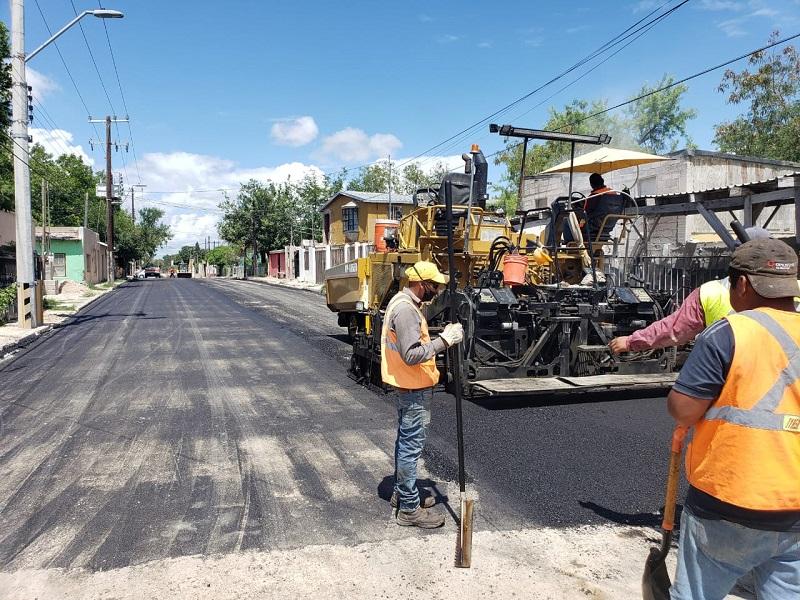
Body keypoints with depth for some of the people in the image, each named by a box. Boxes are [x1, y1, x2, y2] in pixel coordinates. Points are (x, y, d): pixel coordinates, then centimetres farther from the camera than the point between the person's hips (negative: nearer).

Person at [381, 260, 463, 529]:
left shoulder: (403, 302, 10)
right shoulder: (406, 309, -23)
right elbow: (411, 354, -27)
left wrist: (439, 338, 8)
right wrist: (444, 340, -26)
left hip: (408, 386, 11)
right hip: (414, 388, -11)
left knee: (405, 442, 20)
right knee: (411, 446, -2)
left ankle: (401, 493, 35)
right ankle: (410, 509, 8)